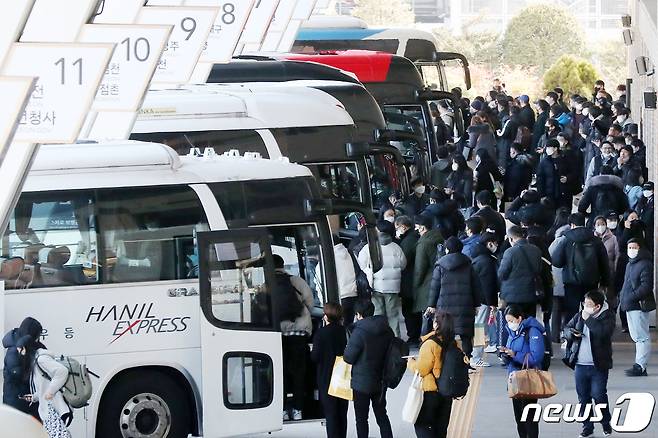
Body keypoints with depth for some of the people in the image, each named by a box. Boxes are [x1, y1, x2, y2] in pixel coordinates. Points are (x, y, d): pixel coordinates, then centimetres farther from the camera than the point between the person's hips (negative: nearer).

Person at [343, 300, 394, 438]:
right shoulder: (387, 331, -1)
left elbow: (348, 358, -16)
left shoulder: (359, 332, -21)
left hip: (362, 382, -6)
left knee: (361, 418, 5)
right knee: (381, 415, 17)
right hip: (381, 381, 6)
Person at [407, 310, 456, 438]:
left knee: (422, 425, 4)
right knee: (441, 427, 16)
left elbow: (421, 369, -18)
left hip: (430, 391, -6)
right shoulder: (454, 344, -2)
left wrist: (411, 363, 3)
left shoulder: (431, 344, -20)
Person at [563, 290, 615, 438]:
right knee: (583, 397, 9)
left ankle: (606, 424, 17)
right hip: (580, 364, 5)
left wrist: (588, 318, -22)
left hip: (598, 366, -5)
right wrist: (572, 333, -5)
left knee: (598, 395, -2)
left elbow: (603, 332, -28)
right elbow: (567, 328, 18)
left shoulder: (607, 316, -10)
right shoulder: (580, 315, 7)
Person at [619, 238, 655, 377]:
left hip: (639, 305, -11)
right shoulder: (630, 264, 19)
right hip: (630, 306, 11)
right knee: (636, 336, 13)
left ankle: (640, 366, -10)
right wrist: (622, 297, 15)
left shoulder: (645, 264, -12)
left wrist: (631, 297, -22)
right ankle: (640, 366, 18)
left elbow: (646, 286, -20)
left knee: (642, 337, -8)